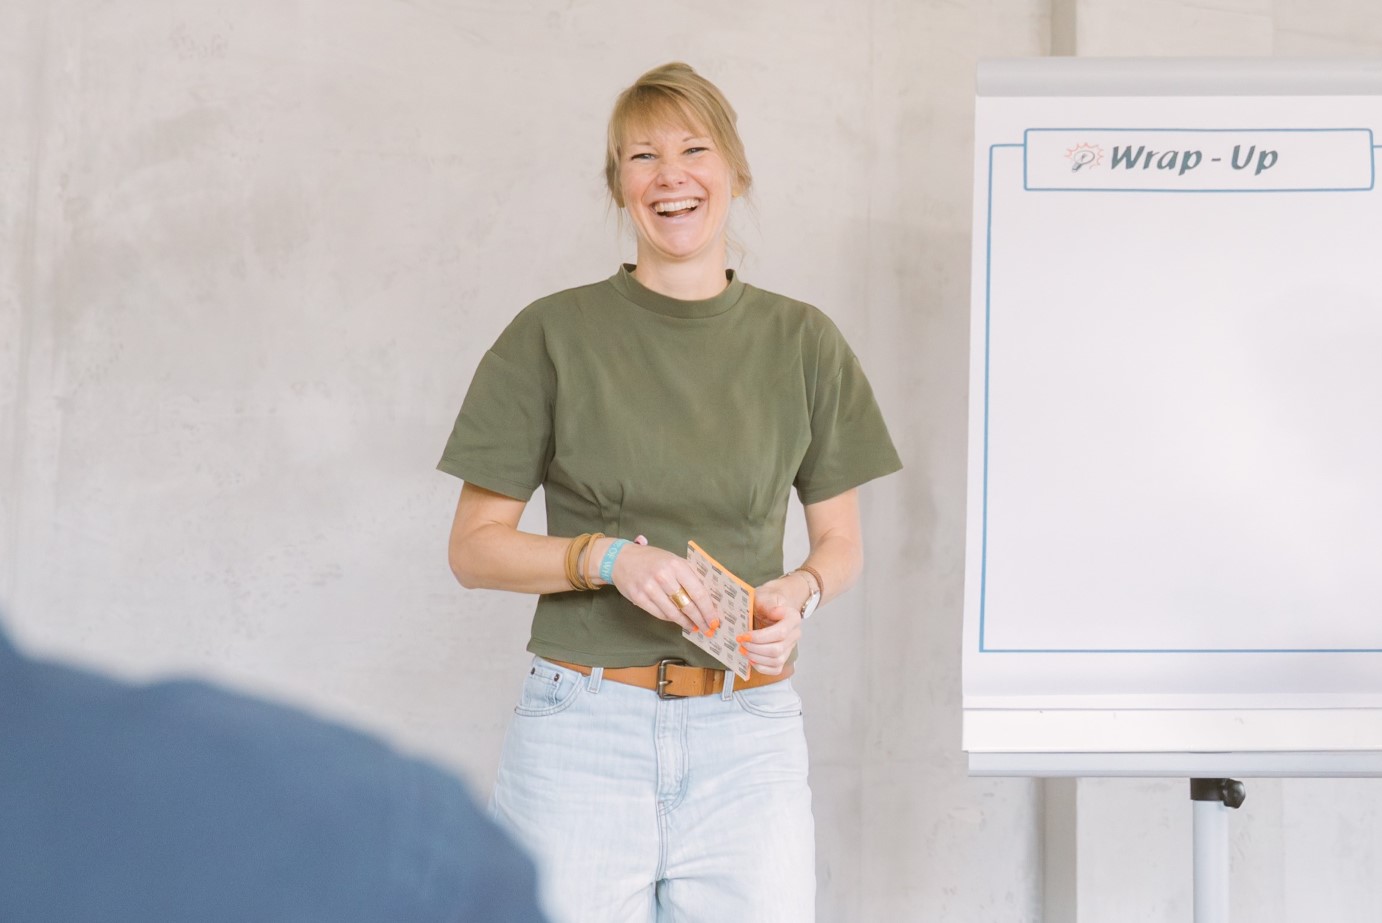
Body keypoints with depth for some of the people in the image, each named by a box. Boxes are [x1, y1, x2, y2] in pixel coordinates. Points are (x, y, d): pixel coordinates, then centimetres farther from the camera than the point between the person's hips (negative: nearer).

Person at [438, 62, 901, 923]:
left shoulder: (803, 342, 6)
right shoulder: (553, 334, 0)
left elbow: (842, 542, 13)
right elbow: (475, 547, 1)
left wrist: (801, 592, -9)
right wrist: (609, 556, -15)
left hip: (750, 732, 2)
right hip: (584, 726, -1)